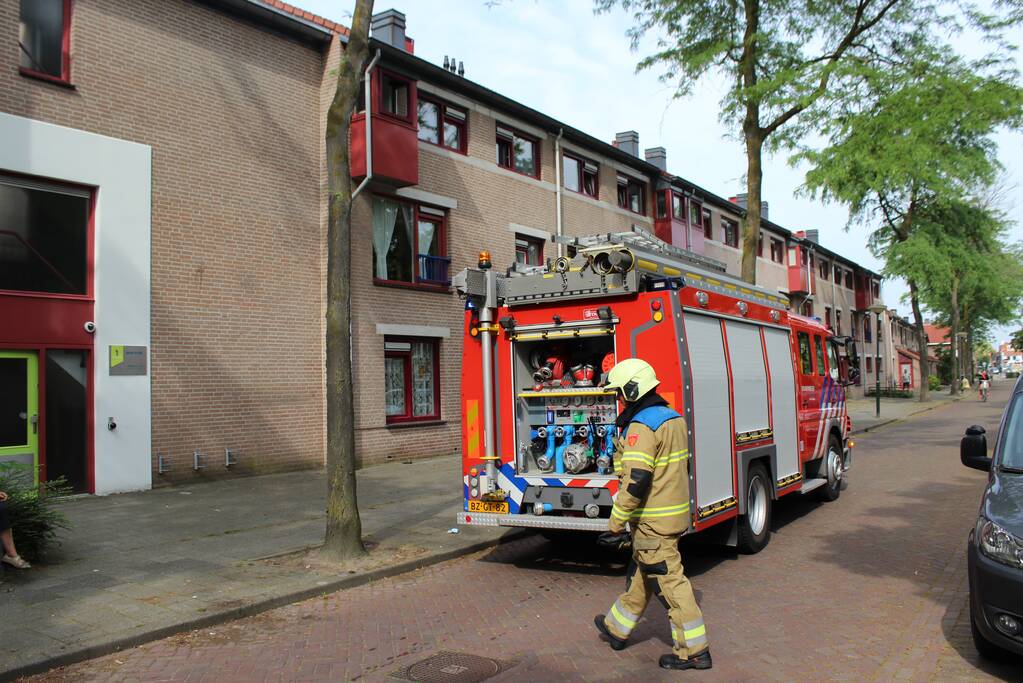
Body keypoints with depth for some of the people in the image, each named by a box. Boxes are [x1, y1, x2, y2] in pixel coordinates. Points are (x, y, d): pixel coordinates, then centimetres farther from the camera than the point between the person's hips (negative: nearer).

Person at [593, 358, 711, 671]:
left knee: (669, 581, -1)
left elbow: (635, 482, -27)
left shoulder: (642, 426, -21)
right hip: (675, 511, 10)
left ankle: (694, 651, 8)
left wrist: (616, 524, -20)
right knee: (640, 574, 20)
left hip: (653, 521, -10)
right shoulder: (674, 419, 10)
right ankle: (616, 628, 36)